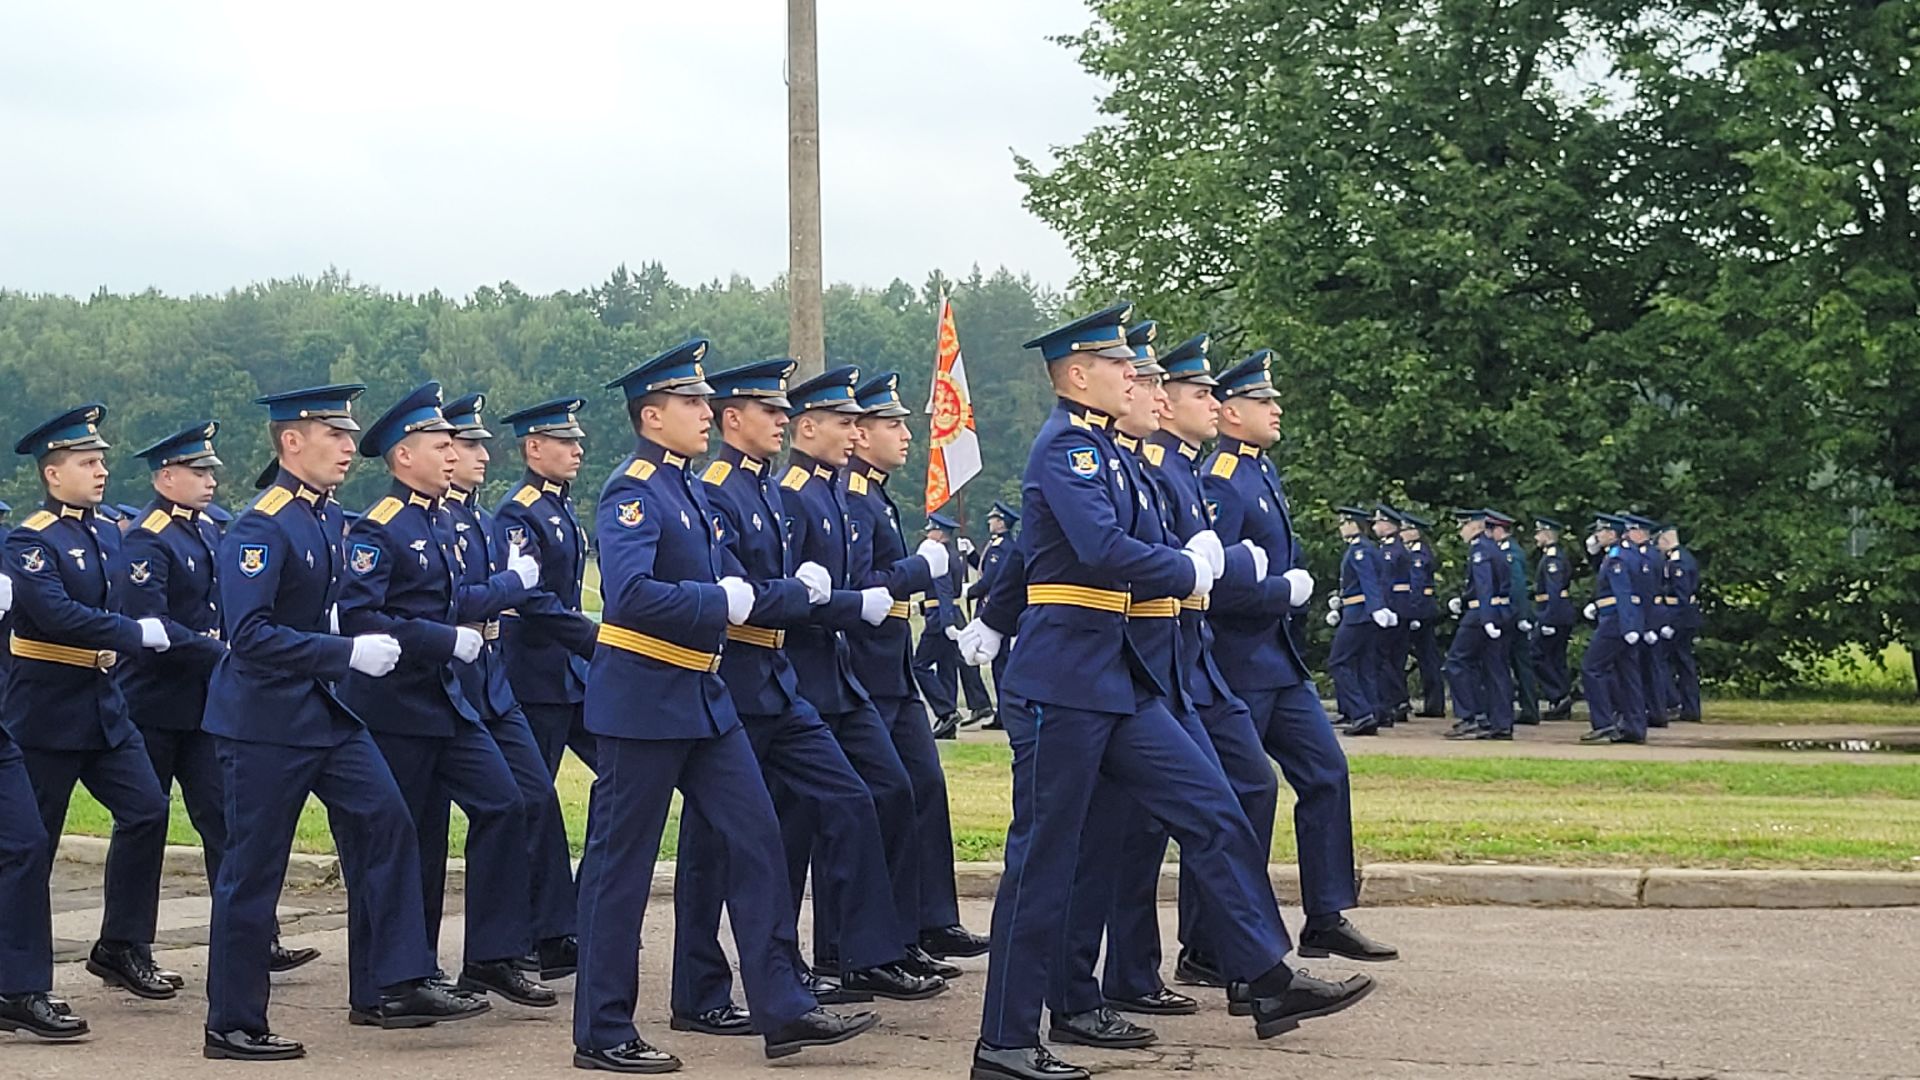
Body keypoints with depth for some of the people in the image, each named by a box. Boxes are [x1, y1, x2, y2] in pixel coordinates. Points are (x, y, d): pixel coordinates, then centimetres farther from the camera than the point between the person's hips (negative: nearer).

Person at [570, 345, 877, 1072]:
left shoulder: (691, 492, 13)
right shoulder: (632, 492, -15)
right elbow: (631, 595, -28)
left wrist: (743, 597, 0)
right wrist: (720, 602, -19)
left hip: (702, 697, 9)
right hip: (643, 701, -9)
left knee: (754, 838, 7)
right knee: (621, 863, 0)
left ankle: (782, 1010, 12)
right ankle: (603, 1035, 9)